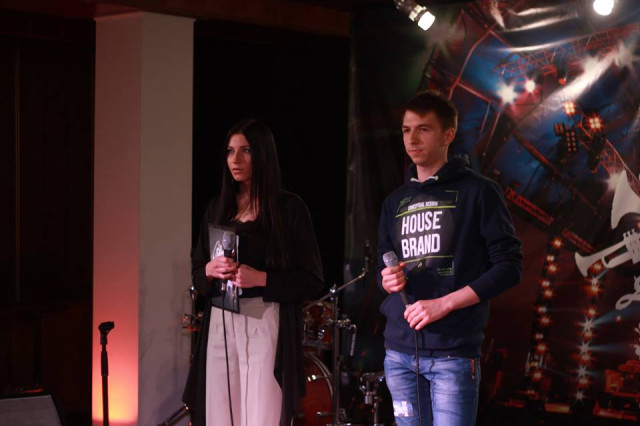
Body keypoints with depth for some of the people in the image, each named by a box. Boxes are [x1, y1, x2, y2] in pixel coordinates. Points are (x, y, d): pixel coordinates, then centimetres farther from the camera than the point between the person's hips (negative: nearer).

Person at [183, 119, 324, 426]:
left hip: (267, 323, -4)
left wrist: (261, 278, -16)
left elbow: (312, 281, -4)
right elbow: (196, 271, 17)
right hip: (220, 323, 4)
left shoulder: (289, 208, -2)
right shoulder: (217, 207, 13)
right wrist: (210, 271, -6)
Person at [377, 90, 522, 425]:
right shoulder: (395, 202, 16)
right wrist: (387, 280, -2)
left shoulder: (478, 191, -1)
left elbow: (509, 266, -6)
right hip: (399, 351, 5)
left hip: (453, 351, -5)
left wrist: (444, 304, -14)